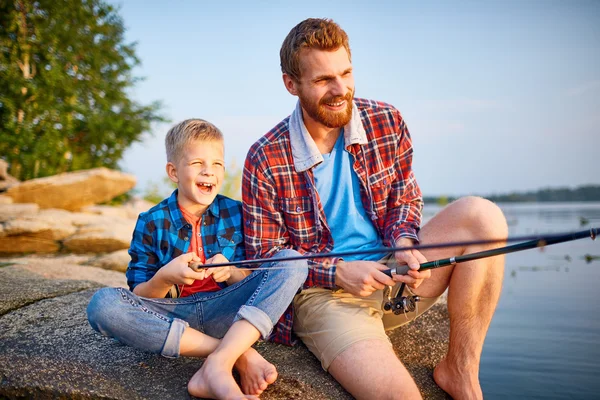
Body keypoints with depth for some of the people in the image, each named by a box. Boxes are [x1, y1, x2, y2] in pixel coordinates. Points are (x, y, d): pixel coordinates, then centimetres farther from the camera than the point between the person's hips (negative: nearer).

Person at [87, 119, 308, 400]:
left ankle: (218, 363, -33)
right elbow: (139, 297, 1)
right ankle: (240, 354, -28)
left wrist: (230, 272, -15)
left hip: (224, 312, 1)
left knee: (292, 261, -18)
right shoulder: (151, 223, 0)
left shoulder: (235, 213, 5)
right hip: (171, 318, 0)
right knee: (102, 304, -30)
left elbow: (251, 281, 8)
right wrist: (164, 277, -22)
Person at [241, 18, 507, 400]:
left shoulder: (386, 121, 0)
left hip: (391, 271, 6)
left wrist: (404, 243, -13)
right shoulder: (265, 160, -11)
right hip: (323, 294, -6)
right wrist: (338, 272, -19)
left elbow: (405, 198, 10)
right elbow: (264, 254, -6)